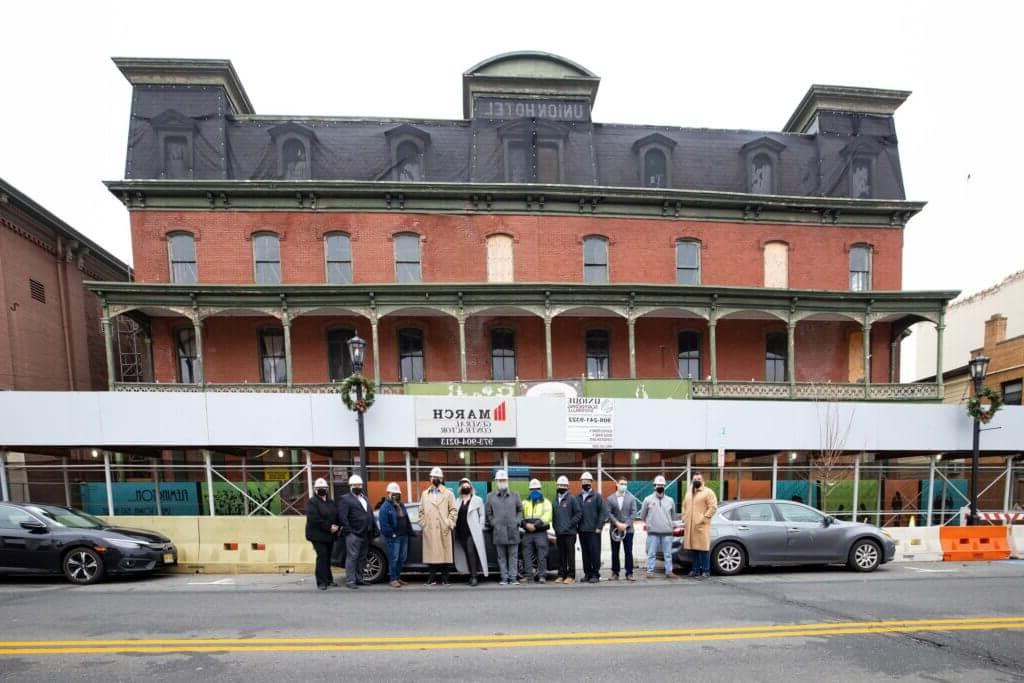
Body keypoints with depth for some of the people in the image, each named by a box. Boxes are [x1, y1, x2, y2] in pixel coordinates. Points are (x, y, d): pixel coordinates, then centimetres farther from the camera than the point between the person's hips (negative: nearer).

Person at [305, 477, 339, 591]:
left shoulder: (331, 502, 16)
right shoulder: (312, 502, -7)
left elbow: (337, 516, 15)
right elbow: (315, 519, -18)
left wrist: (336, 527, -4)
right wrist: (329, 527, -18)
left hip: (330, 535, 6)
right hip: (318, 535, -6)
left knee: (328, 558, 10)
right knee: (322, 557, -8)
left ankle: (328, 579, 20)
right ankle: (322, 582, -2)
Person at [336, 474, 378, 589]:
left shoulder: (364, 498, 21)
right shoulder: (345, 499, -3)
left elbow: (371, 514, 18)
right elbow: (342, 517, -12)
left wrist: (374, 530, 10)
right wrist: (349, 531, -18)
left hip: (366, 534, 8)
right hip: (354, 535, -7)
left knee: (362, 558, 12)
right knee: (352, 557, -6)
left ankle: (359, 579, 20)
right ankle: (350, 581, -2)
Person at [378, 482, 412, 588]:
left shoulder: (401, 505, 16)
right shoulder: (385, 507, -10)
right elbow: (384, 524, -17)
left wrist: (409, 532, 10)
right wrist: (391, 534, -18)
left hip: (404, 536, 8)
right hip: (393, 537, -8)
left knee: (402, 558, 12)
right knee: (394, 558, -4)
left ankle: (398, 577, 23)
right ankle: (393, 579, 4)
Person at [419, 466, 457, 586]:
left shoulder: (448, 493, 9)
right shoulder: (425, 494, 16)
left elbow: (453, 510, 3)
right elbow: (421, 511, 14)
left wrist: (449, 523, -6)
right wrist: (422, 525, 4)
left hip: (443, 529, -2)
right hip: (429, 530, 2)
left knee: (444, 553, 0)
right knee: (431, 553, 2)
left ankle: (444, 579, 6)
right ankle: (431, 578, 8)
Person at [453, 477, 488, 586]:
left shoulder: (477, 500, 6)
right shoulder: (458, 501, 16)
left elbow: (482, 515, 4)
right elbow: (456, 515, 14)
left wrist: (480, 528, -5)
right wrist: (455, 527, 2)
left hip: (472, 532, -4)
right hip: (461, 532, 4)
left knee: (471, 552, -14)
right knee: (466, 554, 6)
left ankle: (474, 576, -12)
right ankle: (471, 575, 13)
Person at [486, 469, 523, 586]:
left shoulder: (515, 495, 9)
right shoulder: (490, 496, 6)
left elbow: (520, 510, 14)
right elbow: (488, 514, 10)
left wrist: (517, 521, 2)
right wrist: (493, 523, -1)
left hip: (513, 531, 1)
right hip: (498, 531, 0)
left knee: (513, 555, 3)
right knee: (501, 556, 4)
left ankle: (513, 577, 9)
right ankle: (504, 578, 10)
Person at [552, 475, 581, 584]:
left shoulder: (572, 498, -3)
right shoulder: (556, 499, 15)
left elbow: (579, 513, -7)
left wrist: (570, 524, -11)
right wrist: (555, 527, 10)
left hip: (569, 532, -5)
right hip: (559, 533, 5)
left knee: (570, 554, -2)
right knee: (561, 555, 9)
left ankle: (571, 576, 4)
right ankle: (561, 575, 16)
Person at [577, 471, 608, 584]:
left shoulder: (596, 496, -1)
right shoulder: (579, 497, 11)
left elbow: (604, 512, -6)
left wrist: (599, 527, -11)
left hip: (593, 530, -4)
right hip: (582, 530, 4)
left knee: (595, 553, -2)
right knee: (585, 553, 8)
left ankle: (595, 575, 5)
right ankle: (587, 574, 17)